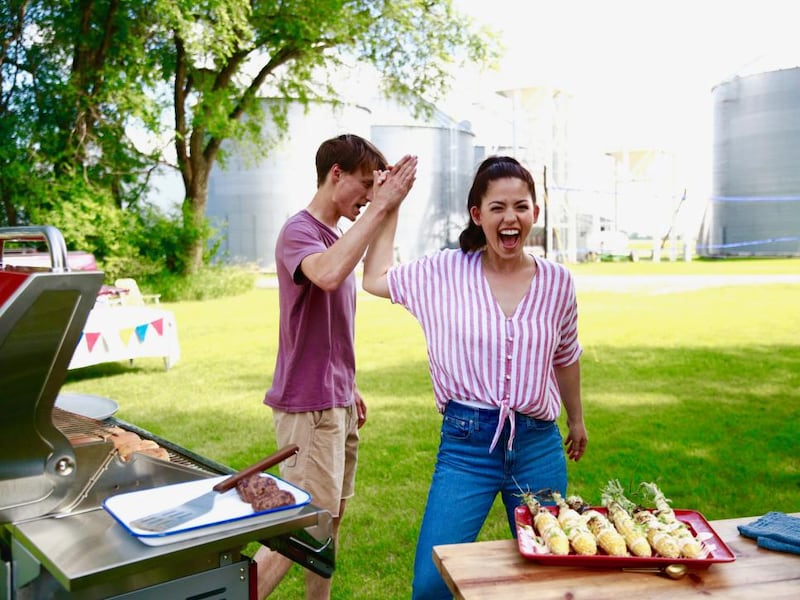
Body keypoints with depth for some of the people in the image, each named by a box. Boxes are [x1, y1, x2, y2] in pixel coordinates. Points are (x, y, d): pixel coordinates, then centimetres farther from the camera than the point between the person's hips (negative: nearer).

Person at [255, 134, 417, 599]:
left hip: (337, 402, 9)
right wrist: (381, 207, -33)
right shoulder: (299, 232, -14)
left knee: (332, 516, 15)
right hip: (308, 404, -9)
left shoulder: (336, 238, 13)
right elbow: (327, 275, -38)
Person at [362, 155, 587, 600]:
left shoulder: (556, 281, 0)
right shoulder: (445, 272, -3)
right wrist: (391, 208, 9)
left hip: (539, 446, 2)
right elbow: (374, 279, 7)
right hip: (466, 445, -2)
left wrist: (576, 418, 27)